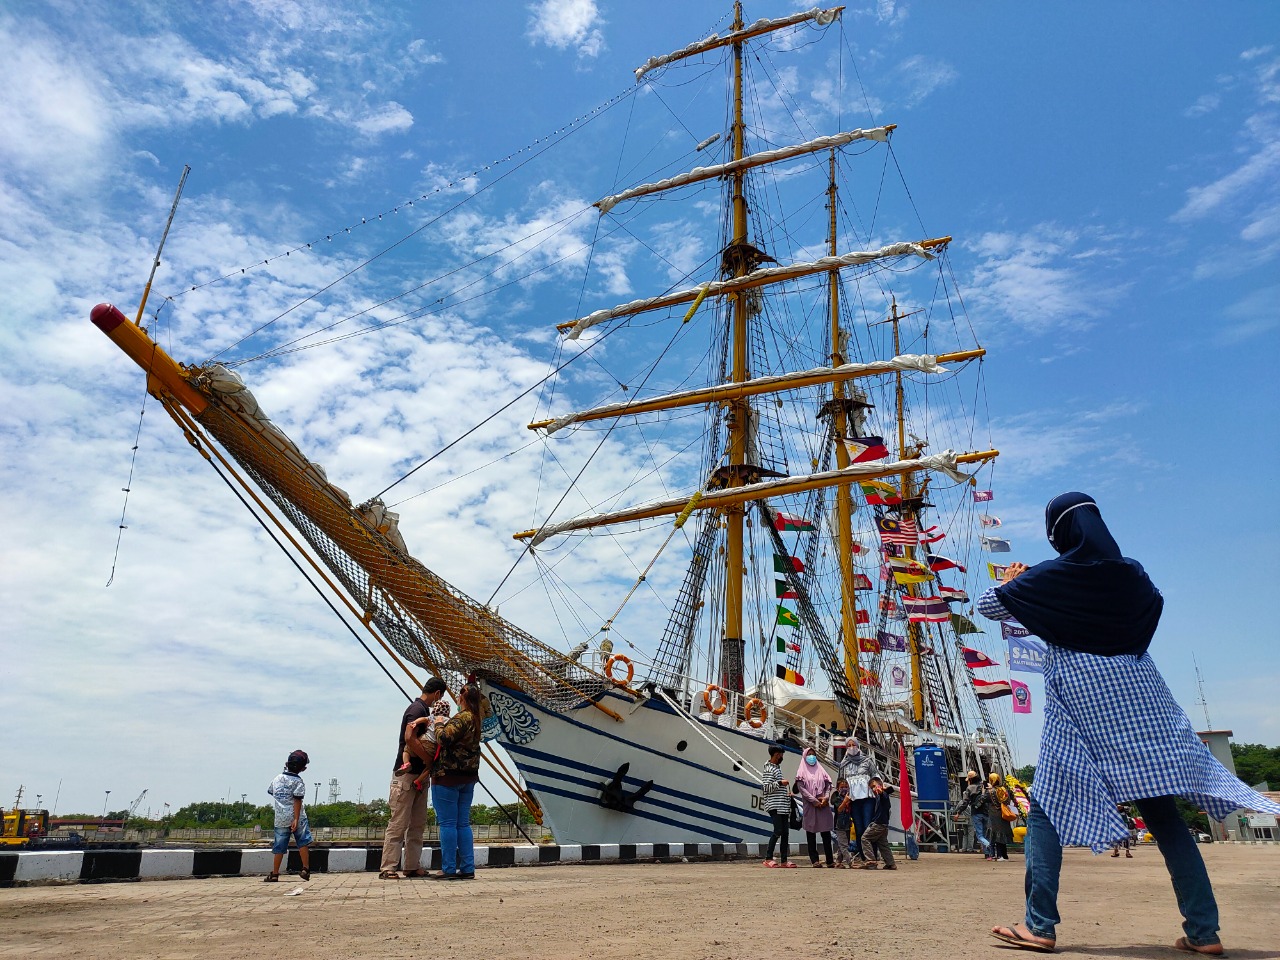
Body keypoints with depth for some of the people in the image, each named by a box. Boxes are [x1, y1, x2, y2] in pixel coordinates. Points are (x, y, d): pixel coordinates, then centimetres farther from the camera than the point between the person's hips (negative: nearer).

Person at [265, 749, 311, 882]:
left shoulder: (277, 778, 8)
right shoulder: (299, 781, -8)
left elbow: (270, 792, 24)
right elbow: (297, 800, -14)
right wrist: (296, 819, -16)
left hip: (280, 819, 5)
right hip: (295, 817, -5)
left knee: (279, 846, 10)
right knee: (303, 842, 3)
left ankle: (274, 874, 13)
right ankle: (306, 869, -1)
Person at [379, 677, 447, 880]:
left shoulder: (423, 710, 15)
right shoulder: (417, 709, -14)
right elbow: (409, 738, -24)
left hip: (419, 775, 10)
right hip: (407, 774, -10)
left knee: (418, 824, 10)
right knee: (399, 823, -6)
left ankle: (412, 866, 15)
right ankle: (388, 868, -2)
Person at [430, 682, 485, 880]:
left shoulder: (462, 717, -16)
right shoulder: (477, 718, 8)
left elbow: (444, 738, -25)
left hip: (449, 776, -8)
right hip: (468, 777, 8)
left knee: (447, 824, -2)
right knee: (463, 824, 10)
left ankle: (448, 869, 0)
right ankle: (467, 869, 10)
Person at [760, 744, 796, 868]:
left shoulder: (777, 767, 20)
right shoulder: (768, 769, -9)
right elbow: (766, 787, -16)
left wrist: (787, 793, 16)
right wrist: (780, 783, -14)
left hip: (783, 806, 9)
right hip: (774, 806, -9)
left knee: (785, 832, 6)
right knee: (778, 831, -12)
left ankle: (784, 860, 10)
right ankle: (768, 858, -4)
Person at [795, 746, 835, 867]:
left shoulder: (821, 770, 18)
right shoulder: (802, 772, 7)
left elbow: (828, 785, 11)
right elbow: (801, 788, -4)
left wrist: (826, 797, -8)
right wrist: (814, 801, -12)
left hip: (824, 805, 3)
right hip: (809, 806, -2)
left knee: (826, 833, 0)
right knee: (811, 833, -2)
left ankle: (830, 860, 2)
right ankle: (814, 860, 1)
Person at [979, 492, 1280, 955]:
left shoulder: (1050, 576, -4)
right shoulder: (1131, 572, 7)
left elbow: (987, 606, 5)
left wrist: (1010, 581, 26)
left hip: (1078, 705, -4)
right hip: (1140, 698, 5)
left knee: (1047, 809, 2)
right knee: (1163, 814, 11)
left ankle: (1039, 926, -2)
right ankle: (1203, 931, 10)